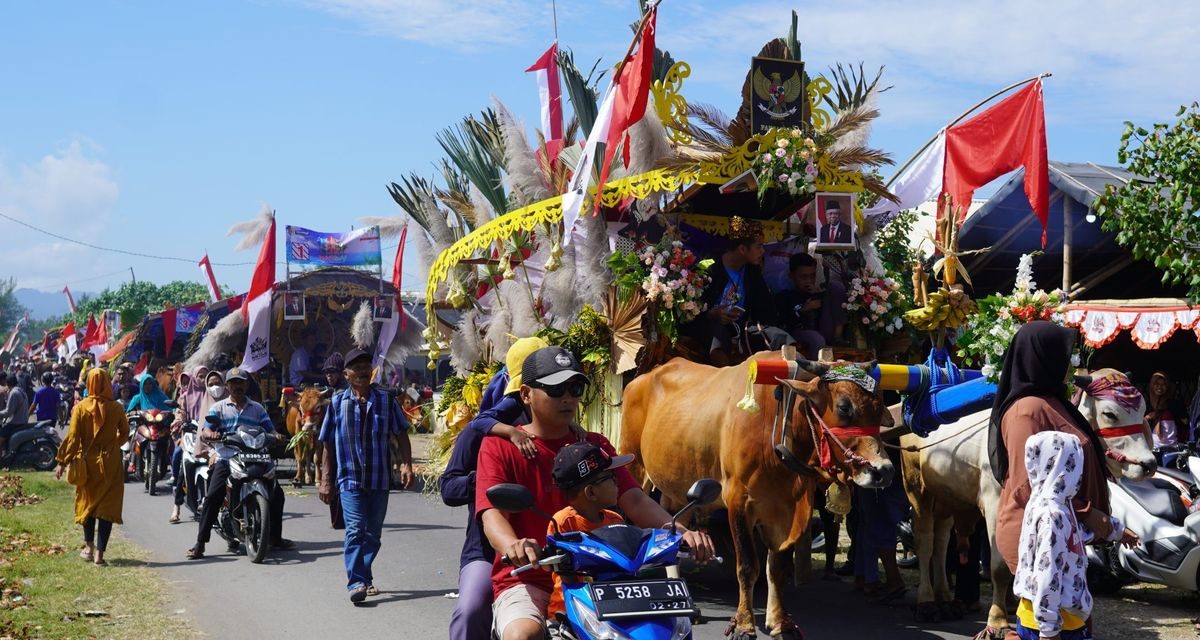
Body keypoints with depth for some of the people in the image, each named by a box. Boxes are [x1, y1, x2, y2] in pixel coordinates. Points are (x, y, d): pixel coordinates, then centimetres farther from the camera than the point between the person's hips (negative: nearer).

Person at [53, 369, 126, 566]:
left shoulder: (81, 407, -9)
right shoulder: (115, 408, -8)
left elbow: (72, 437, -9)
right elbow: (124, 433, 5)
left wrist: (63, 462, -3)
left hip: (88, 462, 1)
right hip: (110, 463, -1)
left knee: (87, 502, 19)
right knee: (107, 505, 3)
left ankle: (89, 547, 26)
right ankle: (99, 553, 0)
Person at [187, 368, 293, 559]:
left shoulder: (257, 408, 17)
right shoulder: (218, 408, 10)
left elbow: (269, 429, 11)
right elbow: (204, 431, -2)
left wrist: (276, 435, -14)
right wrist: (211, 434, -27)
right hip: (227, 459, -3)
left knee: (276, 493, -3)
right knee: (212, 497, -19)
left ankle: (275, 537, 13)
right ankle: (200, 543, -16)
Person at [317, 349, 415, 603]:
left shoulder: (386, 400, 5)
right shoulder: (338, 403, 3)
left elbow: (401, 435, 7)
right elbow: (328, 445, 7)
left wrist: (406, 464, -6)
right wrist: (325, 480, 5)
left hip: (379, 478, 2)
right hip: (350, 478, -2)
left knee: (373, 532, 10)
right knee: (355, 530, -14)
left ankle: (363, 577, 25)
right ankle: (356, 582, -17)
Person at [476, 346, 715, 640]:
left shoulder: (595, 446, 13)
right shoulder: (498, 446, 1)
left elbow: (634, 499, -1)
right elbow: (493, 514, -14)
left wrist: (681, 532, -22)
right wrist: (513, 546, -40)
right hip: (525, 580, -3)